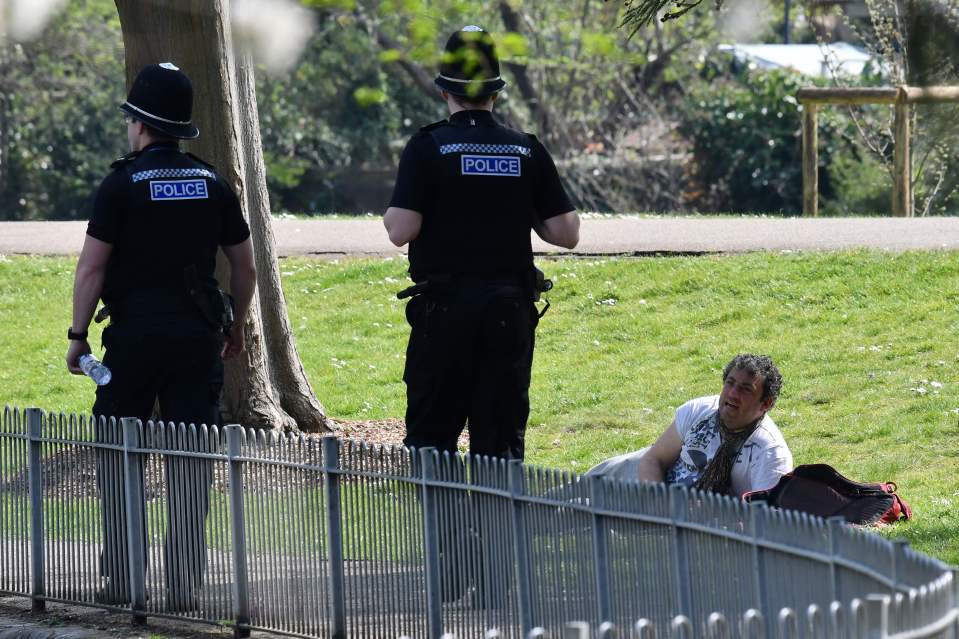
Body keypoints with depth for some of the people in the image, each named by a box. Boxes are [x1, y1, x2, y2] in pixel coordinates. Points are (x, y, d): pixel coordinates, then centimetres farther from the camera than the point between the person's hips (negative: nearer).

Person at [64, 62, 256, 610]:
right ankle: (185, 586, 0)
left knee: (118, 459, 8)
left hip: (133, 337, -3)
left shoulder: (122, 185, -6)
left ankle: (121, 580, 6)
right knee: (192, 462, 3)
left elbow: (92, 267, -9)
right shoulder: (213, 185, 5)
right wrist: (236, 326, 22)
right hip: (198, 338, 3)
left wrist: (78, 335, -2)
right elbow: (245, 266, 10)